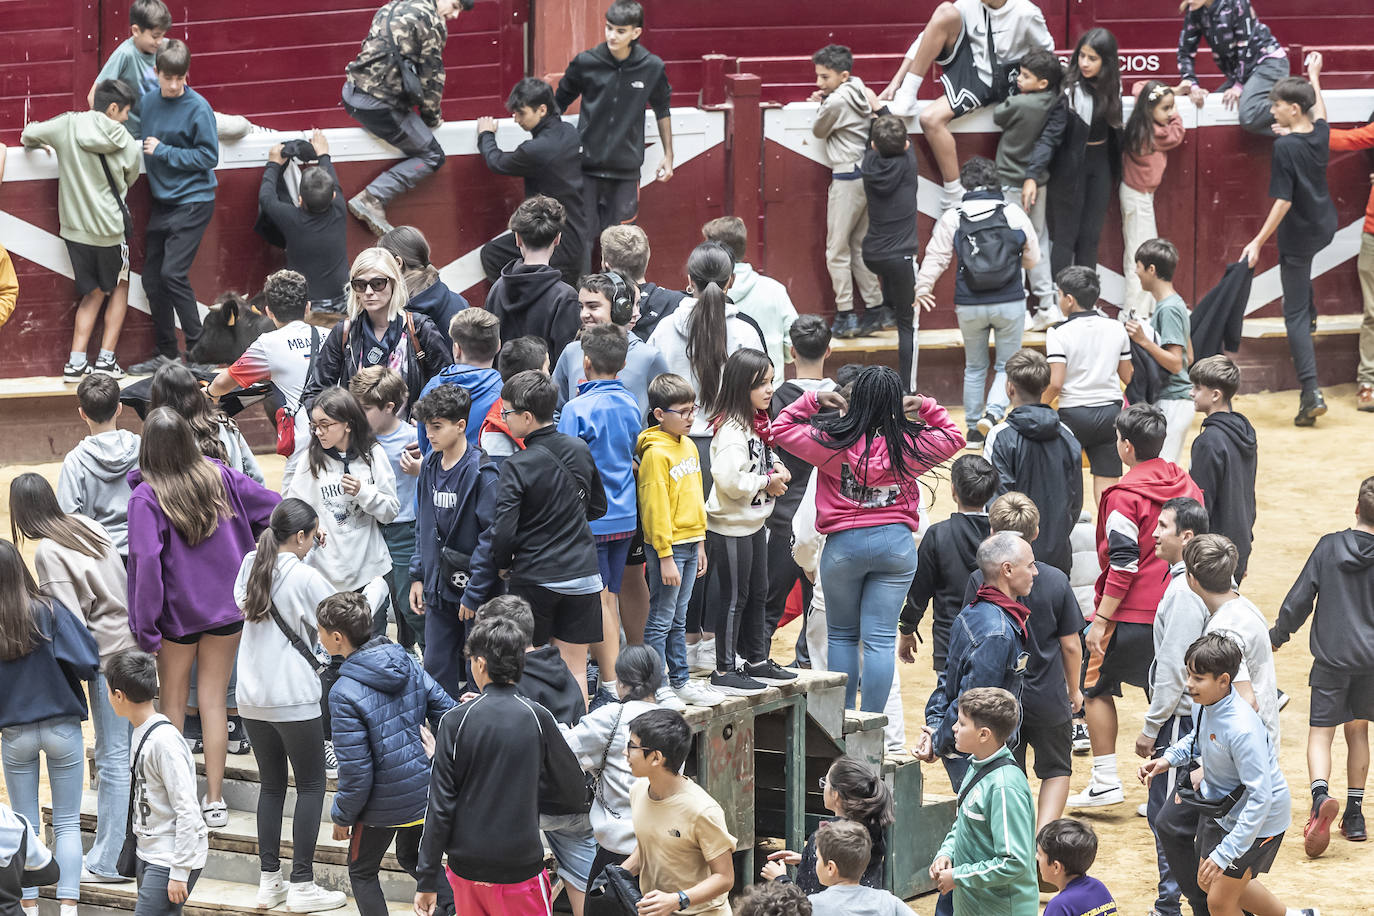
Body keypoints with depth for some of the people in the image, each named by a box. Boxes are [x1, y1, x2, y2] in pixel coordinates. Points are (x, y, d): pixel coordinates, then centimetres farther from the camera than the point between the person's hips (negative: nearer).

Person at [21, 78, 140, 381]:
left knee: (93, 293, 18)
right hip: (109, 228, -3)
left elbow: (29, 136, 4)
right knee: (119, 288, 19)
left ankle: (76, 362, 7)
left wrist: (45, 145, 26)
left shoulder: (67, 125, -6)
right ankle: (105, 359, 9)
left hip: (75, 227, 3)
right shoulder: (125, 143, -9)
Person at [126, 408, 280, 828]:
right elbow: (272, 507, 1)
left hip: (178, 615, -3)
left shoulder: (146, 497, -18)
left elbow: (146, 563, -22)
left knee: (173, 703, 14)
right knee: (213, 701, 10)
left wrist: (144, 631, -18)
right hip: (228, 607, 3)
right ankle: (214, 800, 9)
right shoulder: (218, 476, -5)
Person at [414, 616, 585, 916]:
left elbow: (440, 805, -8)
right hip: (520, 866, -1)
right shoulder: (537, 718, -8)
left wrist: (427, 881, -3)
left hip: (466, 868, 1)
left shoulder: (456, 720, -8)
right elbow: (575, 790, 2)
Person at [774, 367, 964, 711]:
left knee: (842, 635, 15)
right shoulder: (911, 445, -5)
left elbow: (781, 428, 4)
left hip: (844, 544, -1)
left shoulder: (832, 441, -10)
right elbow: (954, 438, 16)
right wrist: (927, 408, 16)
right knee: (881, 640, 2)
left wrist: (811, 400, 10)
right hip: (897, 545, 1)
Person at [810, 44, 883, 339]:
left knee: (837, 250, -2)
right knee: (860, 246, 14)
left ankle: (845, 315, -2)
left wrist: (821, 104, 12)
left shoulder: (836, 102, -16)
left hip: (847, 177, -9)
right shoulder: (860, 93, 9)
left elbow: (818, 131, -3)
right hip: (867, 173, 9)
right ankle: (874, 310, 12)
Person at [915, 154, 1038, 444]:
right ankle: (994, 411, -14)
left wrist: (922, 289, 10)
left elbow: (935, 257, -4)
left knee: (974, 368, 18)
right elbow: (1033, 257, 3)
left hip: (970, 307, 1)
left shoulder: (952, 218, -5)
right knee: (1007, 365, 11)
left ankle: (974, 428, 23)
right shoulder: (1014, 214, -5)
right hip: (1010, 303, -1)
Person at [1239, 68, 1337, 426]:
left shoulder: (1285, 147, -22)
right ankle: (1311, 314, 48)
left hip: (1299, 234, -7)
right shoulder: (1321, 134, -3)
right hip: (1325, 228, 7)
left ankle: (1311, 393, -8)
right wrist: (1314, 75, 39)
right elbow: (1320, 112, 24)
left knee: (1295, 314, -2)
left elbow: (1284, 201, -24)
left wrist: (1257, 243, -19)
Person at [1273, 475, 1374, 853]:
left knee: (1320, 733, -1)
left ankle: (1321, 795, -29)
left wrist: (1279, 633, 14)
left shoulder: (1329, 546, -4)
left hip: (1330, 658, -1)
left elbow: (1300, 597, -1)